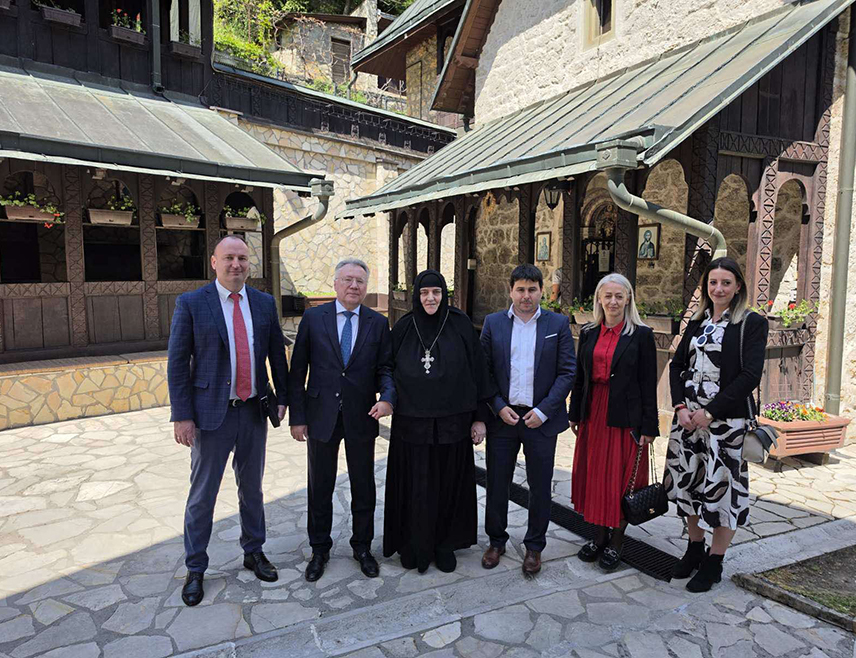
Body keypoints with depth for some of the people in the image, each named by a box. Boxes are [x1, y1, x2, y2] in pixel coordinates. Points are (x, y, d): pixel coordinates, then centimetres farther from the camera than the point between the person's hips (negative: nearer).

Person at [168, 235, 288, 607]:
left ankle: (253, 552, 36)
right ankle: (195, 569, 26)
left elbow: (277, 354, 10)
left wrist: (282, 398, 6)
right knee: (202, 494, 8)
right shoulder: (191, 304, -7)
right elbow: (177, 363, -7)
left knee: (252, 488, 17)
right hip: (211, 413, -3)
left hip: (254, 411, 4)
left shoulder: (264, 303, 4)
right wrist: (182, 416, -11)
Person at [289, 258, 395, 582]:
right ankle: (319, 549, 31)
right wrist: (297, 417, -3)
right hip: (321, 416, -1)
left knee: (363, 486, 13)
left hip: (361, 418, 1)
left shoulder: (378, 323, 2)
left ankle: (362, 546, 32)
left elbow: (385, 368, 2)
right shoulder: (313, 318, -2)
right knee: (320, 487, 12)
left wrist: (387, 397, -18)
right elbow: (298, 371, -1)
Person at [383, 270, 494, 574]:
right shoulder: (403, 328, 0)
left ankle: (444, 545, 29)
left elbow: (478, 370, -2)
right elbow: (389, 370, 7)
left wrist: (480, 417, -3)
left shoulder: (460, 325, -3)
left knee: (448, 484, 10)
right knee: (415, 486, 9)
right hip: (411, 422, 1)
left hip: (451, 421, 0)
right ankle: (414, 546, 27)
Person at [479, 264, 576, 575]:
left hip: (541, 419, -1)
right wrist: (499, 407, -8)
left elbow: (567, 371, -3)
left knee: (540, 487, 10)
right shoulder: (493, 323, 3)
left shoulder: (558, 324, 0)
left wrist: (543, 411, -11)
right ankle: (496, 541, 30)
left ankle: (534, 546, 28)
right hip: (502, 417, 1)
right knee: (497, 483, 10)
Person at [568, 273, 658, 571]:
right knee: (594, 476, 11)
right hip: (593, 415, 4)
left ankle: (616, 543, 20)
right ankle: (600, 535, 27)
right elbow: (579, 377, 11)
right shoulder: (588, 333, 7)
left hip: (625, 418, -4)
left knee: (621, 479, 4)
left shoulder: (641, 335, -5)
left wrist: (648, 427, -9)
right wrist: (574, 413, 10)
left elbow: (648, 385, -6)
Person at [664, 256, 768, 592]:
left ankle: (714, 562, 17)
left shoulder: (752, 323, -5)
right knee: (689, 481, 12)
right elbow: (676, 365, 10)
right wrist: (680, 406, -5)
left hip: (726, 419, -5)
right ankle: (694, 548, 30)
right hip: (688, 416, 5)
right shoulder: (697, 323, 12)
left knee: (722, 487, 1)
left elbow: (750, 375, -13)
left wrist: (710, 412, -16)